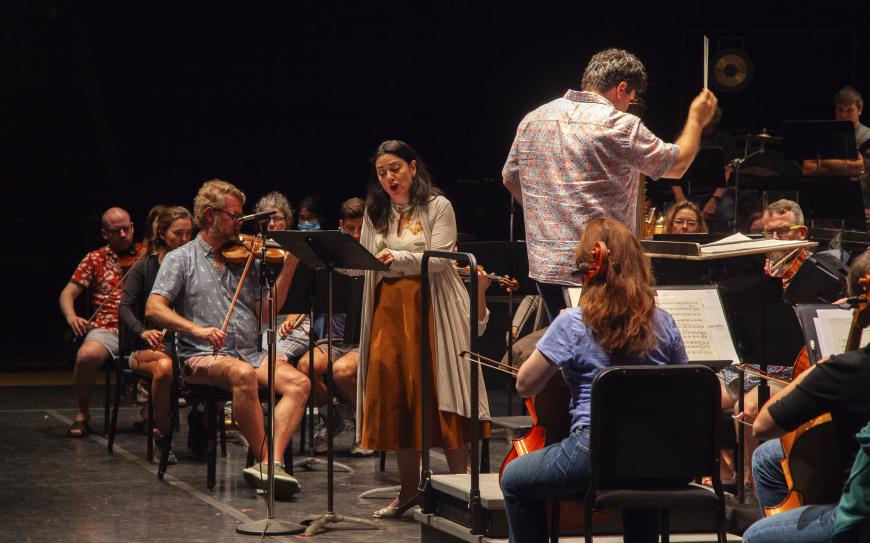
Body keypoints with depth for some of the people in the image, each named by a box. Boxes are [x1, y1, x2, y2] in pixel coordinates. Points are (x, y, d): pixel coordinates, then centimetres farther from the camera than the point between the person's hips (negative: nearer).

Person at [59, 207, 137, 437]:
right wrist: (71, 317, -12)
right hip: (107, 329, 0)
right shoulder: (95, 260, 13)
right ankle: (82, 414, -8)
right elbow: (68, 294, 9)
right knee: (87, 355, -34)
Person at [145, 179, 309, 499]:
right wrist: (197, 330, -23)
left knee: (298, 382, -24)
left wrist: (289, 266, 2)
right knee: (243, 374, -38)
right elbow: (154, 308, -6)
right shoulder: (181, 259, 8)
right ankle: (264, 460, -31)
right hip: (203, 357, -5)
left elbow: (264, 314, 10)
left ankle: (272, 463, -37)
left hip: (251, 353, 5)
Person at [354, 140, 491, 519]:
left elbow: (439, 261, -11)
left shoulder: (438, 207, -1)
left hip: (430, 308, -5)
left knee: (438, 395, -7)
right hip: (389, 309, 5)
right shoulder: (376, 213, 14)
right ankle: (409, 489, 10)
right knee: (393, 398, 0)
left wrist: (398, 258, -24)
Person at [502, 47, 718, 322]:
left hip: (544, 268, 6)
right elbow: (676, 166, -1)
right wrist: (696, 119, 14)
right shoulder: (620, 126, -11)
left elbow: (510, 179, 21)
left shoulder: (532, 121, 8)